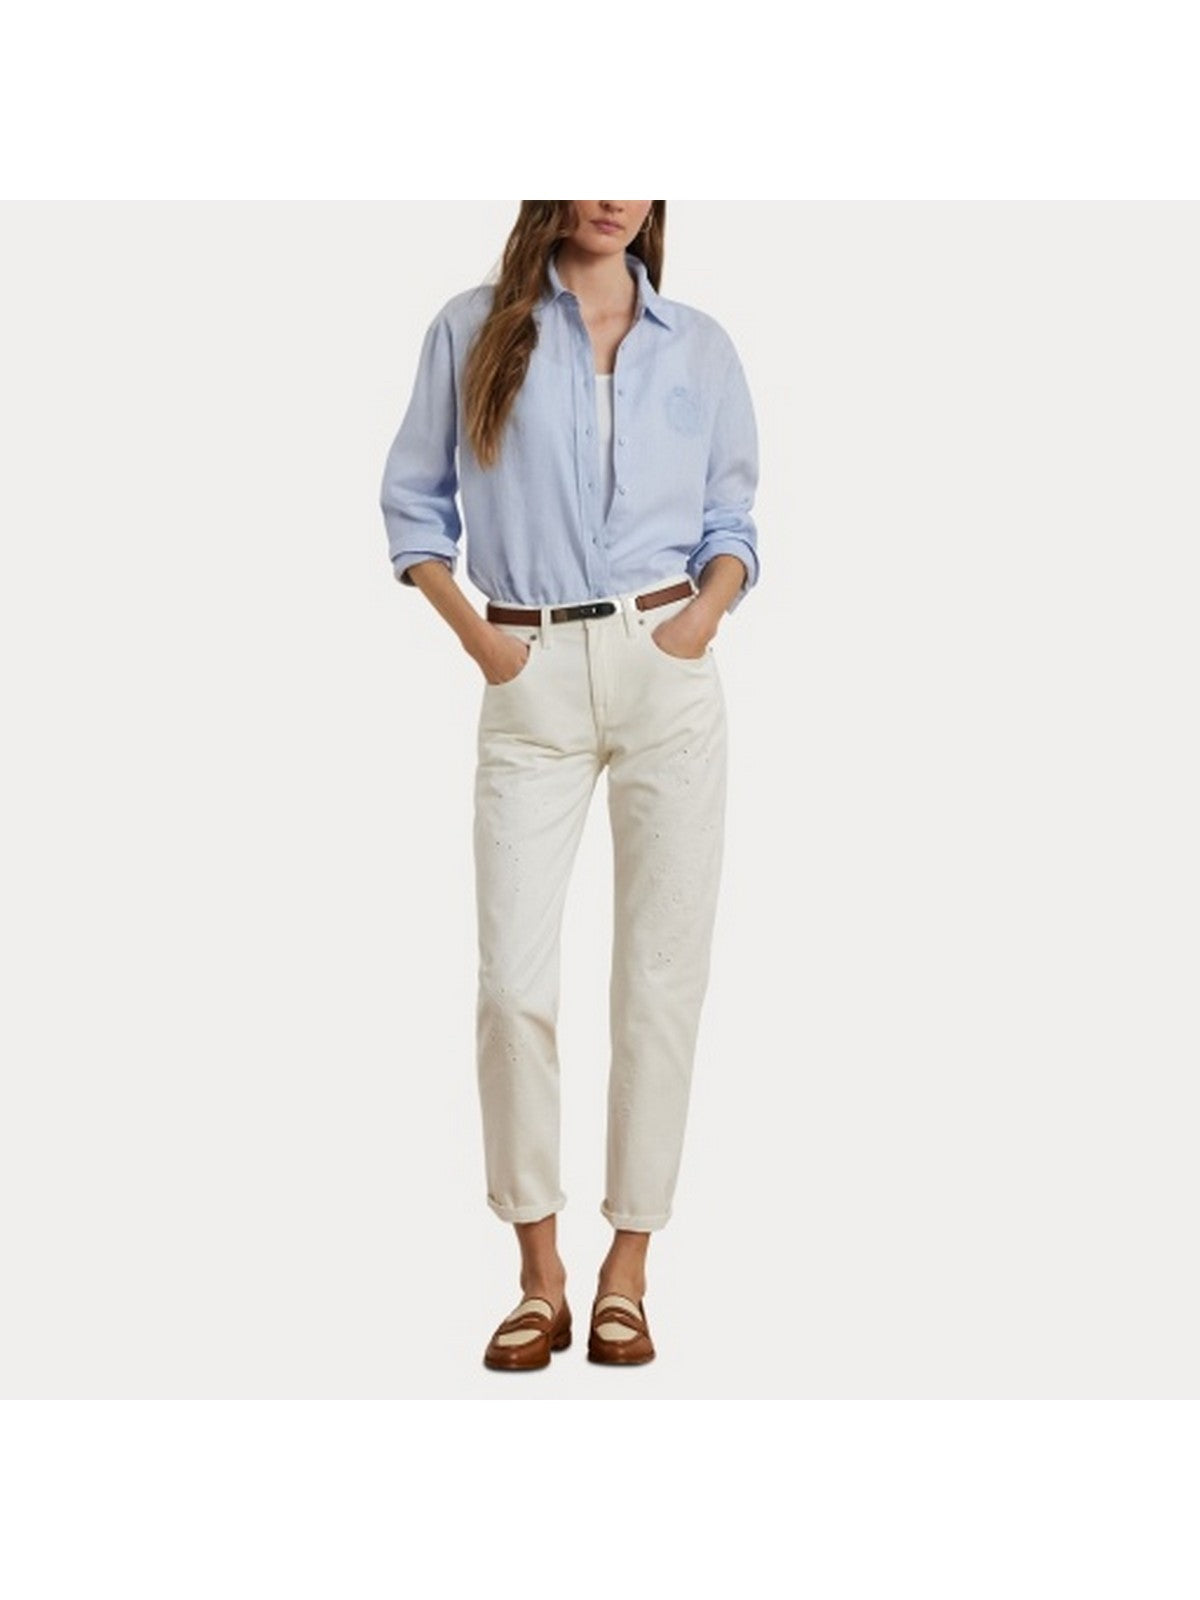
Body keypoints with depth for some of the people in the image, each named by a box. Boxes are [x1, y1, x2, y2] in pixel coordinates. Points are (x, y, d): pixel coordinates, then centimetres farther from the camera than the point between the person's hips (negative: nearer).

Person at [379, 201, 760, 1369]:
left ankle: (627, 1271, 10)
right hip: (532, 689, -1)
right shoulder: (474, 329, 6)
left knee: (659, 978, 0)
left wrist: (706, 612, -5)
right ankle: (540, 1274, 7)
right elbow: (415, 502, 9)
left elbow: (731, 519, 15)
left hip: (666, 673, 1)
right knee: (512, 980, -6)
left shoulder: (700, 346, 11)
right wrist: (474, 635, -4)